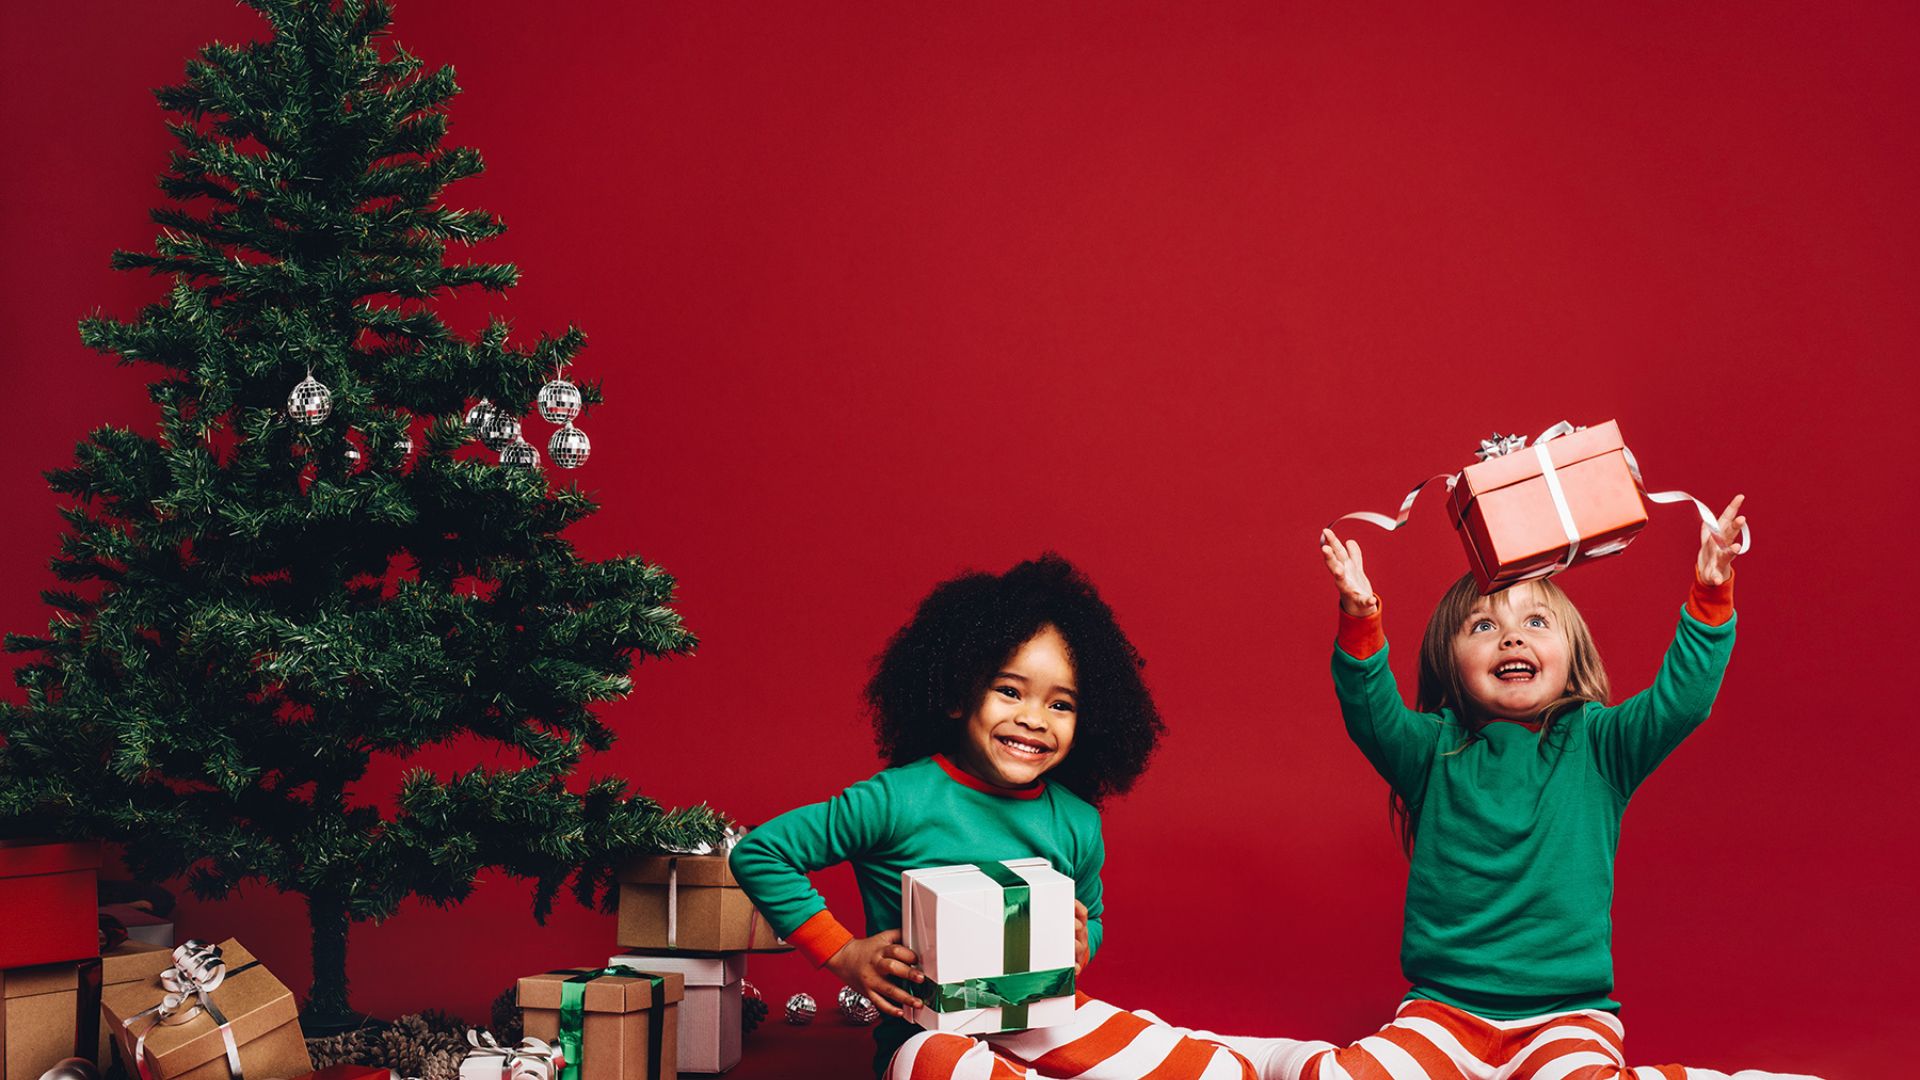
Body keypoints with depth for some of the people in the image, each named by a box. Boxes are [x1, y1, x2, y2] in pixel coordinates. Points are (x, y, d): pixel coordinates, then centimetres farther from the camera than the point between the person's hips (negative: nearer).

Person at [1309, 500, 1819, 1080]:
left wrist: (1710, 598, -21)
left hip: (1567, 1012, 0)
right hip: (1443, 1009, 0)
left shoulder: (1595, 745, 4)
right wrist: (1360, 621, -31)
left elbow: (1680, 701, -9)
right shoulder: (1435, 749, 4)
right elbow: (1373, 717, -14)